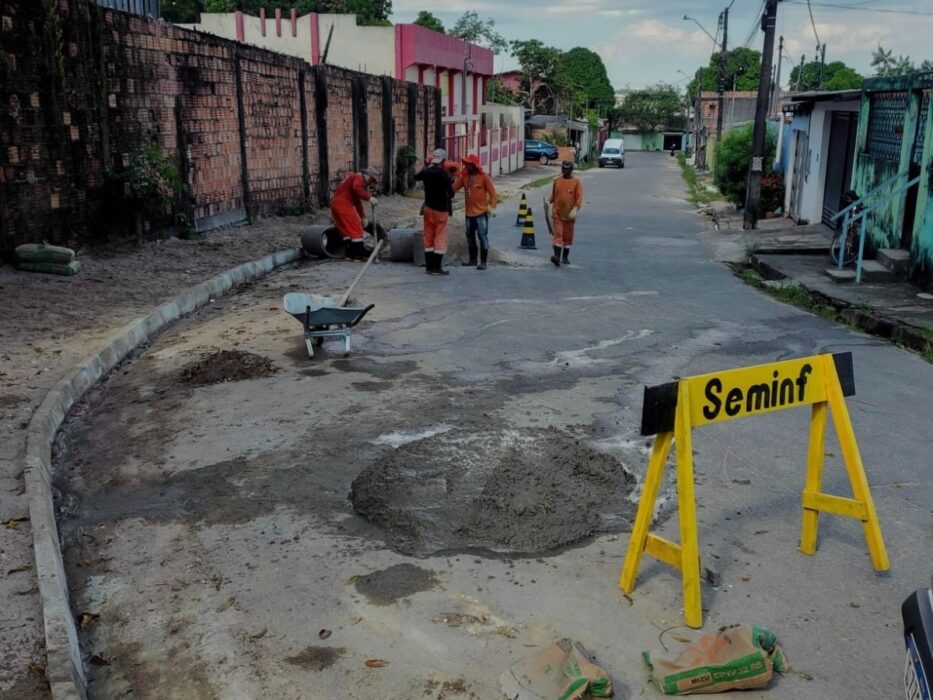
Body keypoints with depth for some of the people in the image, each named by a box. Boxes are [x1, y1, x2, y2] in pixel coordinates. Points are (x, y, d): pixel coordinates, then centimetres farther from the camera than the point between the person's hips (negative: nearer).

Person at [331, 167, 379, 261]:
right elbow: (356, 188, -24)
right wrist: (368, 198, -23)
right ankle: (358, 254, -10)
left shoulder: (357, 180, 29)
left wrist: (363, 218, 28)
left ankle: (350, 254, 15)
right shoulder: (359, 177, -1)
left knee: (347, 230, 14)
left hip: (336, 204, 10)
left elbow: (358, 202, 30)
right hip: (343, 203, -10)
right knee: (356, 229, -9)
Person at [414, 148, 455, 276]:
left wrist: (429, 166, 24)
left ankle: (429, 266, 14)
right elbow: (451, 193, -15)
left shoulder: (426, 172, -1)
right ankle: (437, 267, -3)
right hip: (441, 209, -5)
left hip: (428, 207, 5)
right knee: (440, 237, 0)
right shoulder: (444, 175, -17)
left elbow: (416, 177, 21)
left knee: (428, 237, 11)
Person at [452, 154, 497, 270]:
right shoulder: (464, 176, 6)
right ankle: (472, 259, 28)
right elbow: (454, 188, 1)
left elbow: (492, 192, -9)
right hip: (469, 213, 6)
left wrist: (492, 206, -15)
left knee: (483, 237, -2)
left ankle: (483, 262, 1)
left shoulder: (484, 177, -8)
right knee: (470, 236, 15)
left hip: (481, 212, -6)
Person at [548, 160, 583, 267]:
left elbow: (579, 197, -8)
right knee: (558, 234, -9)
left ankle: (565, 257, 21)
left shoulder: (576, 182, -2)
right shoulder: (557, 181, 6)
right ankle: (557, 256, -16)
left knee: (568, 236, 9)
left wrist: (575, 209, -20)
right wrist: (549, 202, 0)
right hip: (557, 213, 1)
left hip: (569, 214, -1)